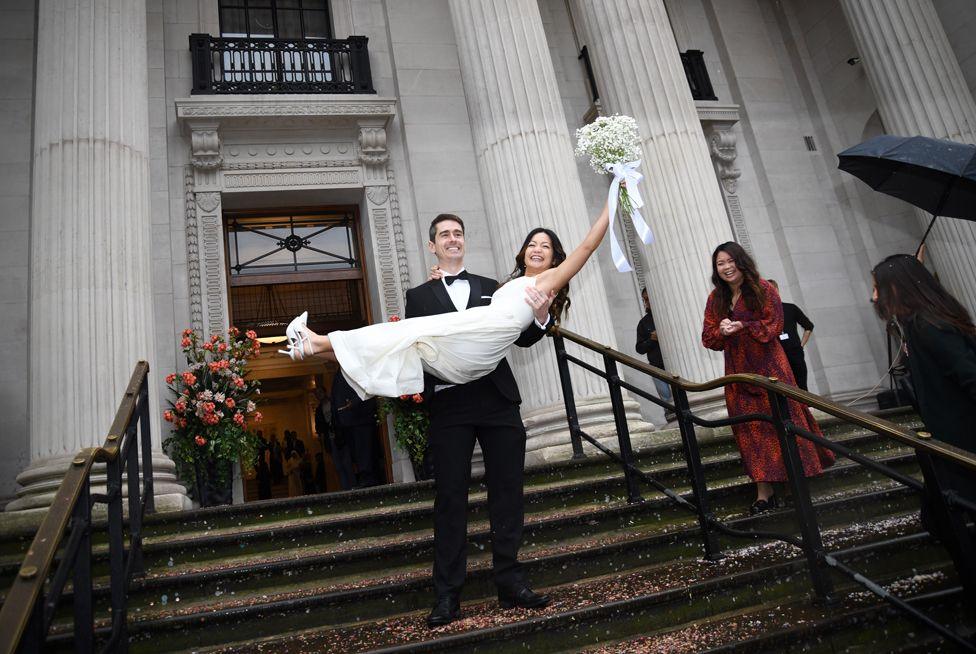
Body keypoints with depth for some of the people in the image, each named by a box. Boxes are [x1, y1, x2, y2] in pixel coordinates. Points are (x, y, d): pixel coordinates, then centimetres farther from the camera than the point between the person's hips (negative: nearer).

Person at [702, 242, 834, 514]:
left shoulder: (763, 288, -3)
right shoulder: (715, 298, 9)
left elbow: (775, 325, -10)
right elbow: (707, 337, 6)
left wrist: (742, 326, -21)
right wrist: (721, 331, -16)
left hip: (769, 366, -4)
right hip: (738, 372, 4)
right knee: (751, 430, 3)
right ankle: (764, 492, 6)